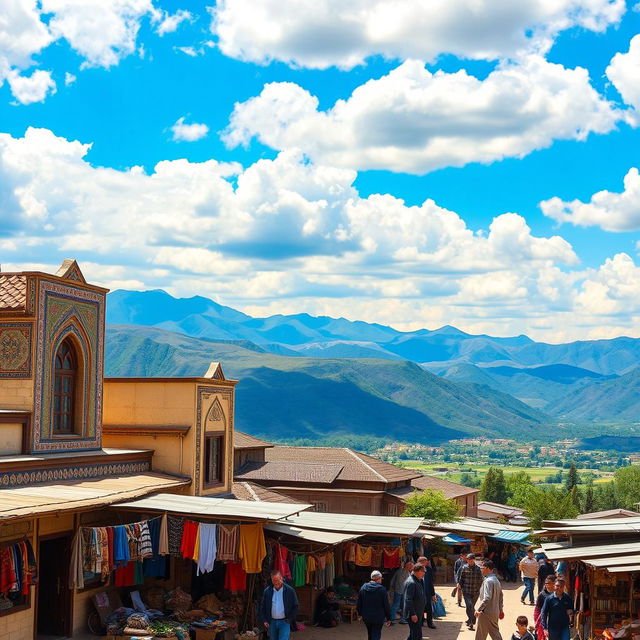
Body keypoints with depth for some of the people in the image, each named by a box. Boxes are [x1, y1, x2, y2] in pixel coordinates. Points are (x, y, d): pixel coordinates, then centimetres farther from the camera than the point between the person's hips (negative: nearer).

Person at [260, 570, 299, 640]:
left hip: (284, 622, -3)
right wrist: (264, 620, 2)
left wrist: (290, 619, -5)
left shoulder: (290, 591, -4)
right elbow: (262, 607, 11)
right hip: (272, 622, 4)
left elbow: (295, 606, 2)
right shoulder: (267, 591, 4)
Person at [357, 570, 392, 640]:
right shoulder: (382, 589, -13)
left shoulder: (363, 588, 0)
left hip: (366, 617, 5)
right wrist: (388, 618, -1)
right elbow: (386, 605, -9)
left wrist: (360, 613, 22)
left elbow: (359, 603, 8)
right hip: (378, 618, -5)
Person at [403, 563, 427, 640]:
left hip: (418, 613, 10)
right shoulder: (411, 582, -20)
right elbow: (408, 600, -24)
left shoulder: (418, 581, 12)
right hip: (413, 614, -10)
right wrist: (412, 614, -24)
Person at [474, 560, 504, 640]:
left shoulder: (488, 581, -19)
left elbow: (487, 598, -27)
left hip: (486, 612, -9)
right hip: (495, 612, 9)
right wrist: (501, 610, 24)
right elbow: (500, 596, 17)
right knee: (495, 633, 13)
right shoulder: (496, 580, 11)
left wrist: (478, 609, -22)